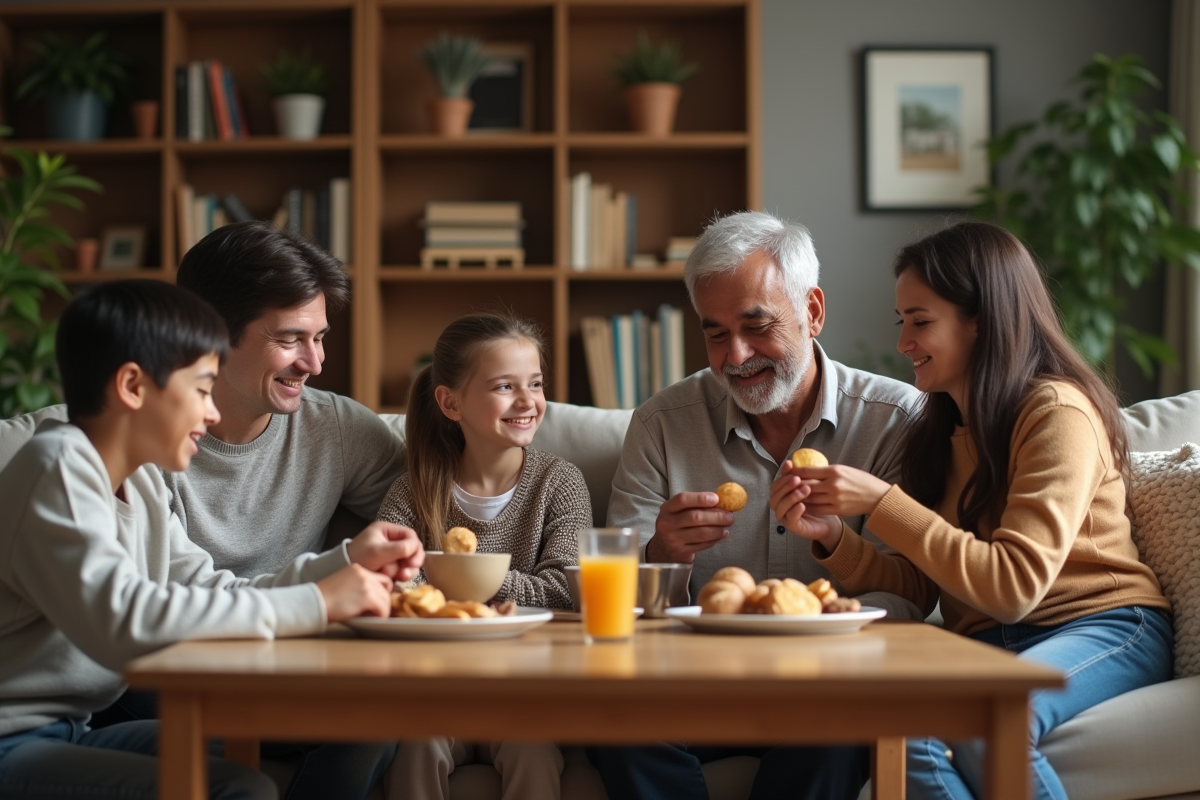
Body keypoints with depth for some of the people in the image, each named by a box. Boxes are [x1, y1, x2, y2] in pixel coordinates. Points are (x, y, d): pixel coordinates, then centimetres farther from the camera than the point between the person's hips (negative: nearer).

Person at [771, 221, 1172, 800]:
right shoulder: (941, 429, 15)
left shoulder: (1059, 412, -9)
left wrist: (881, 503, -19)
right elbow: (925, 588, 10)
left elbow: (1014, 587, -18)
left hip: (1102, 627, -5)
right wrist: (831, 536, -6)